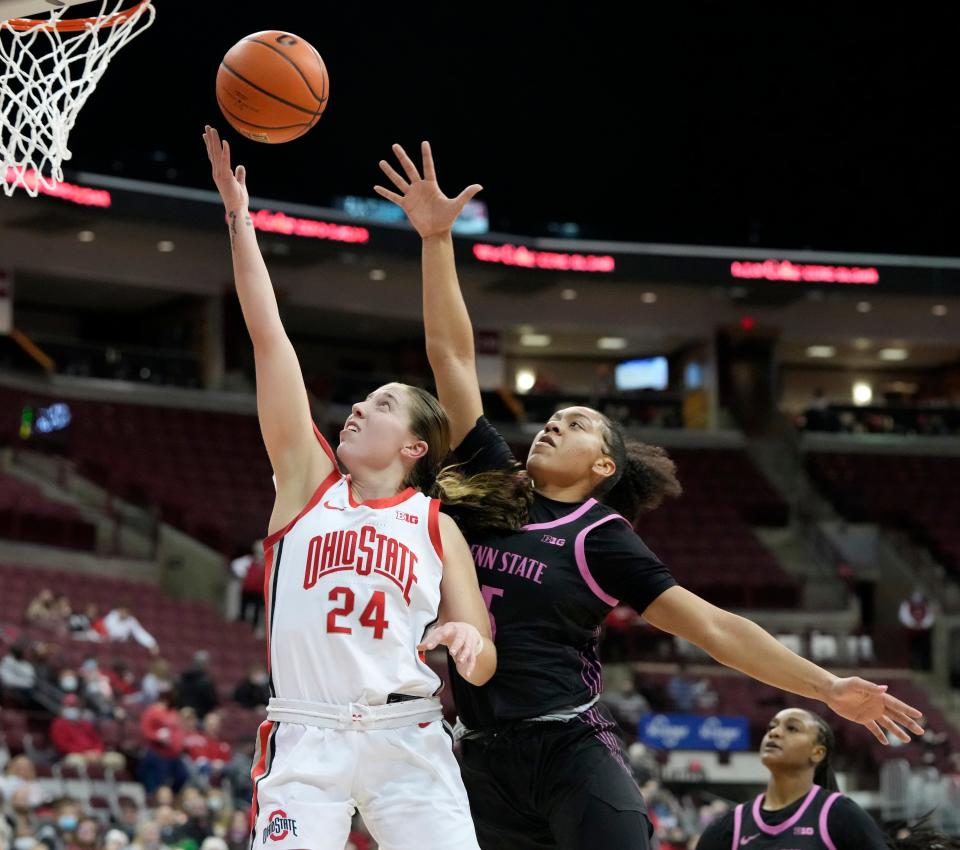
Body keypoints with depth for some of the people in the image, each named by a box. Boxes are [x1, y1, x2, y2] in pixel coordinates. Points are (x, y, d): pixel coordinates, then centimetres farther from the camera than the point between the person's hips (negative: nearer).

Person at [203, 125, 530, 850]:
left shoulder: (436, 523, 12)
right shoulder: (310, 481, 11)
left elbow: (482, 669, 10)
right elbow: (269, 337, 7)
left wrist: (470, 641, -14)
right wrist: (239, 218, 3)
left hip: (408, 740, 0)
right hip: (304, 737, 0)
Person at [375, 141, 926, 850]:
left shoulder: (602, 539, 3)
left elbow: (714, 627, 1)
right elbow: (452, 355, 10)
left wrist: (828, 687, -6)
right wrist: (436, 239, 5)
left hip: (574, 754, -4)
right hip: (487, 763, 4)